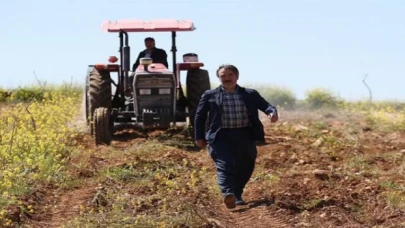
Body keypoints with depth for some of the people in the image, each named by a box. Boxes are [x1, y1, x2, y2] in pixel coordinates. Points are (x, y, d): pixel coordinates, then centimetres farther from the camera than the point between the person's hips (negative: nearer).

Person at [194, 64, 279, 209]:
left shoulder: (250, 94, 9)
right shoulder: (210, 95, 6)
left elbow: (265, 105, 5)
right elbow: (200, 116, 10)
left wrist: (272, 112, -18)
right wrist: (199, 137, 5)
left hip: (245, 136, 3)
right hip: (221, 136, -2)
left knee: (244, 168, 8)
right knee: (225, 166, -18)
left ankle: (237, 195, 25)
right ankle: (228, 195, -33)